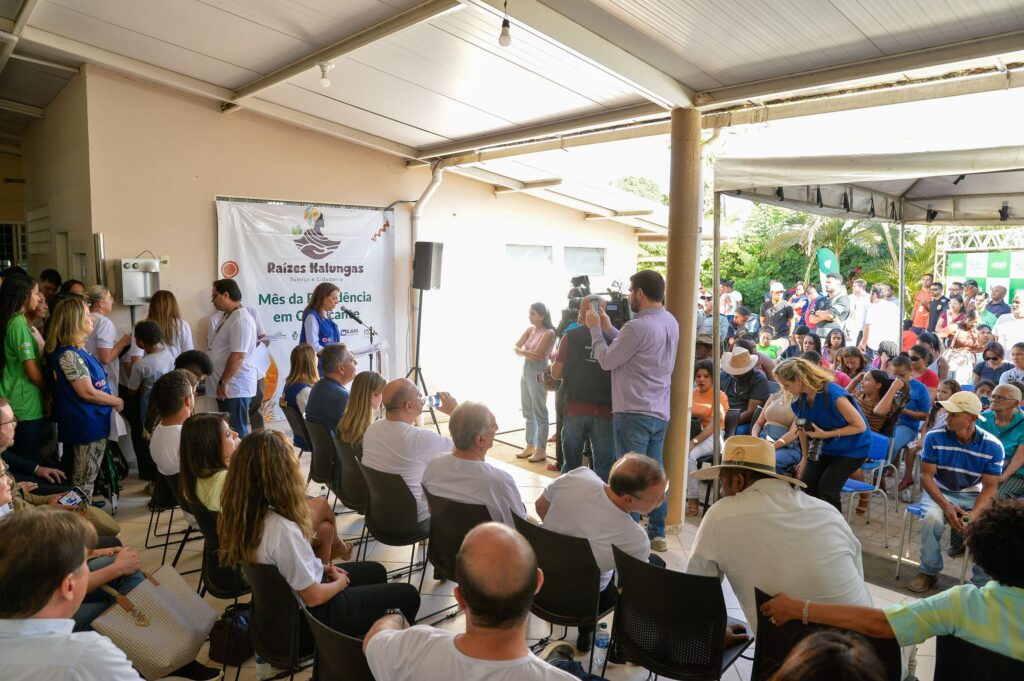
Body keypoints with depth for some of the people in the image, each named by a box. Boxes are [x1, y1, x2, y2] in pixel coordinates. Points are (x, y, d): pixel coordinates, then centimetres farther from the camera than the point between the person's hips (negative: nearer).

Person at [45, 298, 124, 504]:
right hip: (87, 424, -10)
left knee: (85, 478, 19)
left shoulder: (76, 351, 10)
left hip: (89, 423, 10)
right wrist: (116, 401, -8)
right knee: (84, 480, 2)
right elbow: (87, 392, -21)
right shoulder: (69, 354, -20)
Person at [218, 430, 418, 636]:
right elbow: (313, 596, -25)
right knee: (407, 596, 7)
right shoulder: (282, 529, -37)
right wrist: (341, 582, -6)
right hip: (310, 614, -8)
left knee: (377, 572, 25)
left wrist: (319, 566, 2)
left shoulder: (243, 515, -11)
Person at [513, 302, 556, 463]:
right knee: (528, 413, 14)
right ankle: (530, 446, 25)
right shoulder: (529, 330, 11)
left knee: (539, 413, -1)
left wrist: (522, 351, -3)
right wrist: (525, 352, -19)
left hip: (538, 374, -8)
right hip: (525, 372, 8)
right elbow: (516, 348, 2)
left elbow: (536, 355, -20)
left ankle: (541, 450, 6)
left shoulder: (549, 333, -12)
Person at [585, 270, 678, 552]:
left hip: (633, 413, -8)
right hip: (660, 413, 8)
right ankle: (656, 533, 24)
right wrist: (610, 330, 14)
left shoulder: (638, 326, -19)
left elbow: (607, 361, -10)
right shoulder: (671, 322, 9)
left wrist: (596, 330, 2)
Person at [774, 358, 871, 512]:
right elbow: (803, 428, 5)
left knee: (827, 488, -15)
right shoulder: (799, 398, -12)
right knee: (807, 485, -2)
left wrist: (826, 434, -29)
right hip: (826, 447, 6)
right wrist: (805, 458, 11)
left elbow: (860, 426, -23)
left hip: (852, 447, -6)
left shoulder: (833, 395, -32)